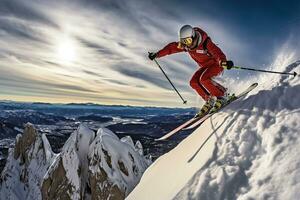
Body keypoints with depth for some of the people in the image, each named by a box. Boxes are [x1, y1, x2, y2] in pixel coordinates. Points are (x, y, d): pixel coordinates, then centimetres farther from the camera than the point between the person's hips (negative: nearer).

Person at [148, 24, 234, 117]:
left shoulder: (205, 42, -29)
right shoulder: (184, 45, -11)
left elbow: (217, 52, -41)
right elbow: (171, 48, -1)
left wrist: (223, 62, -62)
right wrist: (157, 54, 0)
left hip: (216, 63, -7)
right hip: (205, 66, 7)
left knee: (203, 79, -29)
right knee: (194, 82, -11)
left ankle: (221, 96, -11)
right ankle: (209, 99, 0)